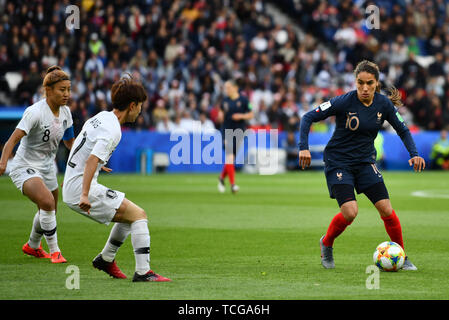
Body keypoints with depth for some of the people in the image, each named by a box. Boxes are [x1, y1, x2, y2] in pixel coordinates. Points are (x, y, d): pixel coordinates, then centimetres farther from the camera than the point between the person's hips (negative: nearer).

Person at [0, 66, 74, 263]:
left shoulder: (65, 112, 0)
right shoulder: (36, 112, -23)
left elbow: (70, 142, 15)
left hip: (47, 169, 8)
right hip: (25, 169, -8)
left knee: (48, 212, 20)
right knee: (47, 202, -30)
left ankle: (32, 246, 48)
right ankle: (54, 251, -16)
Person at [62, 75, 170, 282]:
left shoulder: (100, 117, 13)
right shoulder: (113, 130, -16)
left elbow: (77, 143, 28)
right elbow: (92, 160, -27)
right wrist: (85, 195, -32)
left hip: (71, 186, 10)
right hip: (80, 188, -10)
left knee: (130, 215, 20)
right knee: (139, 215, -10)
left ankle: (106, 259, 30)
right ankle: (143, 272, -14)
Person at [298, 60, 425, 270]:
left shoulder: (384, 104, -7)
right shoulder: (344, 102, -19)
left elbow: (402, 130, 8)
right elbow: (308, 118, -14)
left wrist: (414, 154, -7)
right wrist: (304, 148, -25)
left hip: (365, 162, 4)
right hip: (338, 162, -4)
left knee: (386, 210, -7)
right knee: (350, 212, -20)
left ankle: (402, 258, 12)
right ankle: (326, 244, 10)